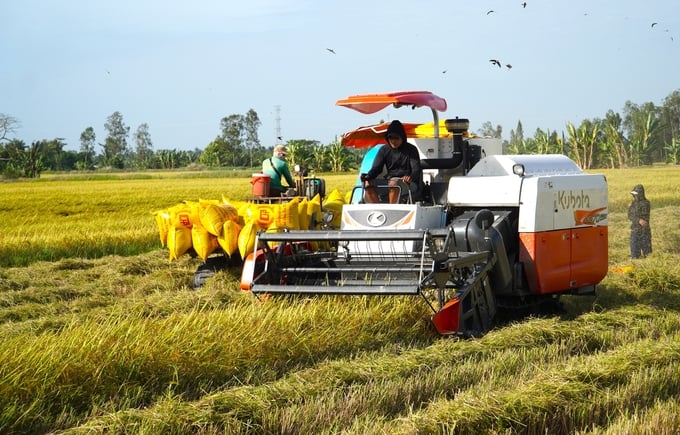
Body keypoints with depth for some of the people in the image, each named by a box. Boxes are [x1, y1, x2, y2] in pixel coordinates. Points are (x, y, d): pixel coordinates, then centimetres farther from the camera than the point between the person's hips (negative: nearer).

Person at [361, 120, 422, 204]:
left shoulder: (411, 150, 0)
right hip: (389, 179, 5)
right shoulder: (384, 150, 11)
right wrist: (368, 176, -17)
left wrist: (410, 177, -36)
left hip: (406, 182, -4)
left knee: (393, 184, -38)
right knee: (368, 184, -21)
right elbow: (376, 168, 7)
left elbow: (416, 169, -11)